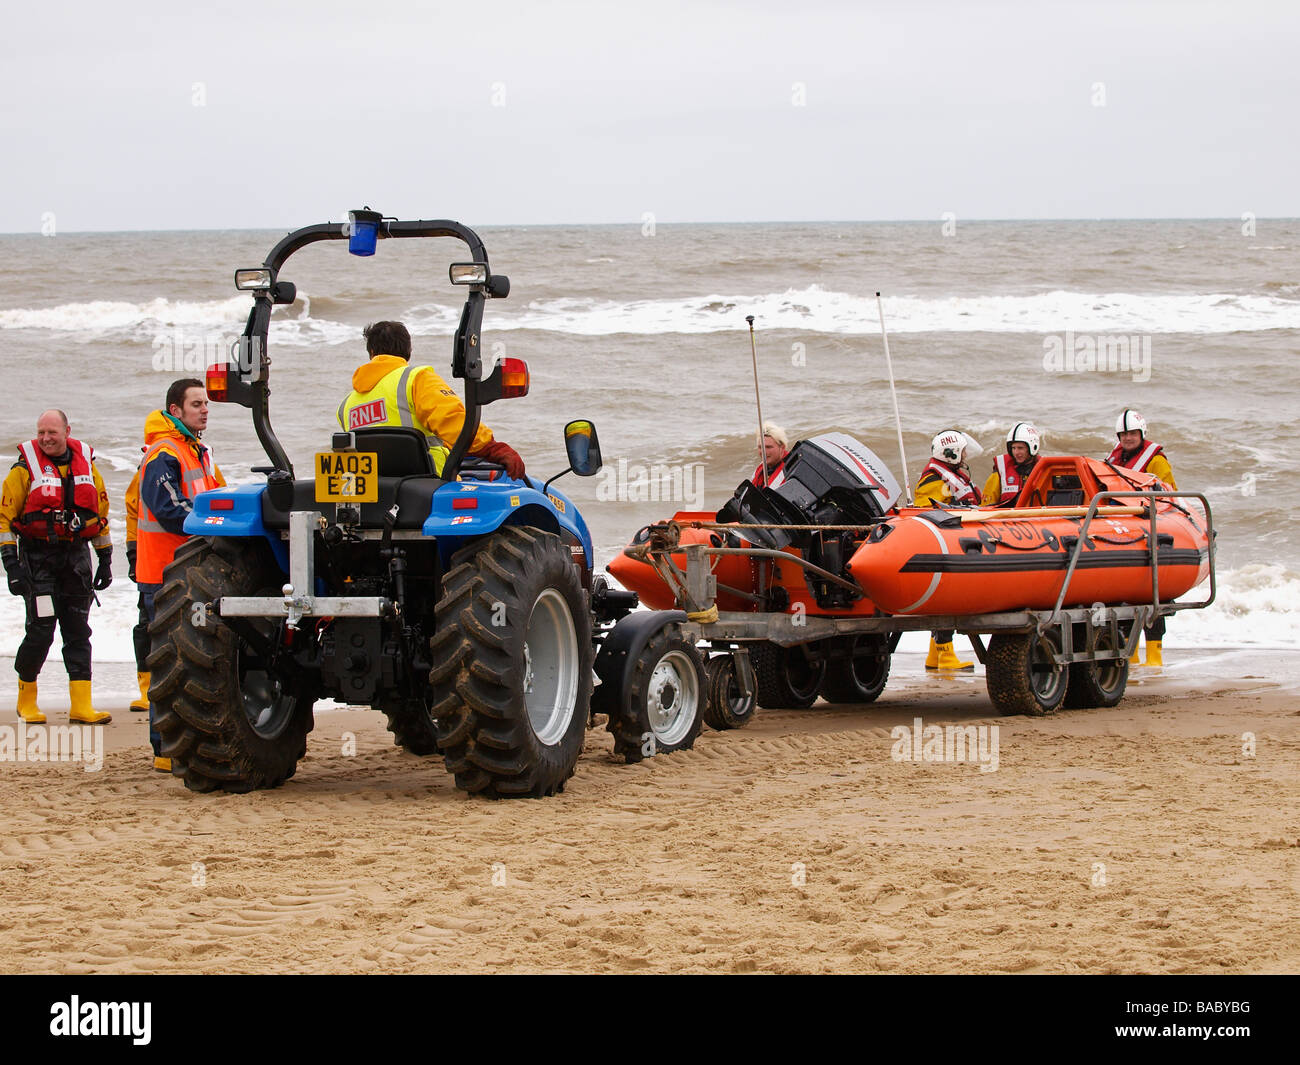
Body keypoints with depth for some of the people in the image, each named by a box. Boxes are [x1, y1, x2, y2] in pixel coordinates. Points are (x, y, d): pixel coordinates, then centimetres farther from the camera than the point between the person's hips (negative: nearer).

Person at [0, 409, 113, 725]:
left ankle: (81, 705, 1)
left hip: (77, 556, 4)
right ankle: (26, 699, 9)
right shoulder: (26, 467, -2)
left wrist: (105, 560, 17)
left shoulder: (85, 463, 10)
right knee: (41, 630, -9)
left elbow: (101, 512, 19)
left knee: (78, 632, 1)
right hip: (38, 557, -4)